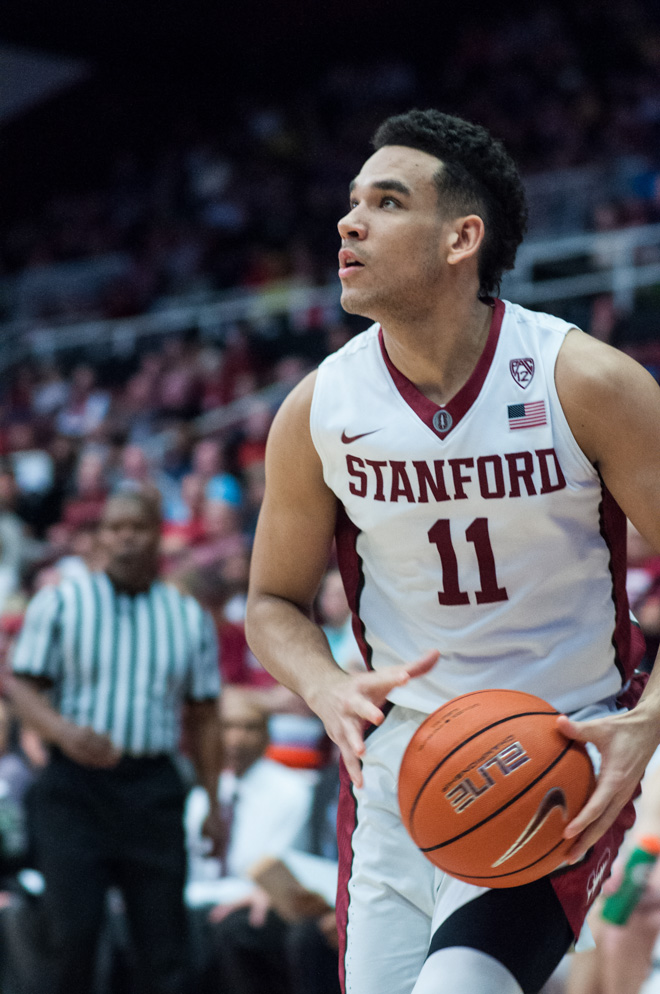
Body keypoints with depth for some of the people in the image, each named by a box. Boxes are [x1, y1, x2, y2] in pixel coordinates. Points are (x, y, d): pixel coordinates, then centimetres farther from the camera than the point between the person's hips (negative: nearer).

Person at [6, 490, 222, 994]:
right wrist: (65, 731, -21)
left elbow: (203, 718, 14)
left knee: (164, 930, 0)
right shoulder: (60, 602, 5)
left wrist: (213, 805, 10)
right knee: (74, 929, -8)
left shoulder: (191, 618, 11)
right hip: (74, 786, -2)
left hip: (154, 787, 2)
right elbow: (21, 686, -1)